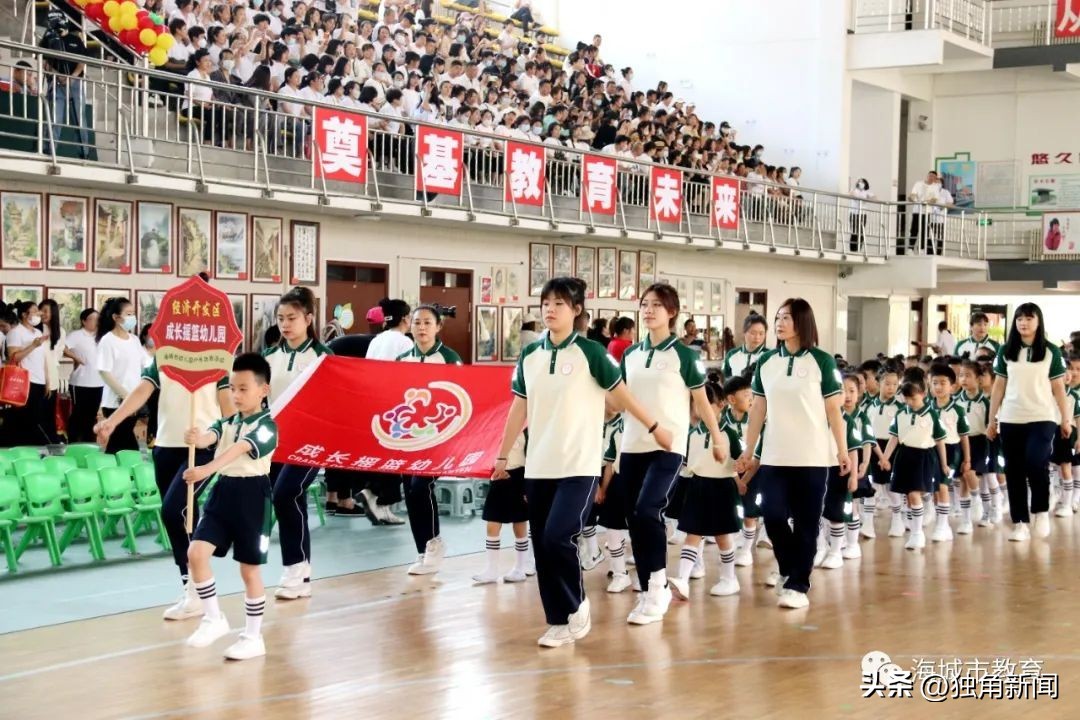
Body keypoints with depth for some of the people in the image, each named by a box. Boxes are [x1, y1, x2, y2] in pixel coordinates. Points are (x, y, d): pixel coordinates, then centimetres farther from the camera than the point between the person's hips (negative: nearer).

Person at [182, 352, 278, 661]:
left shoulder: (266, 426, -11)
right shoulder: (227, 422, 9)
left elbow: (238, 450, -28)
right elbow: (210, 437, -14)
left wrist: (208, 469, -44)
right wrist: (197, 438, -39)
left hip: (251, 495, -6)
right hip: (223, 491, 6)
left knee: (249, 568, 3)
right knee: (196, 553, -8)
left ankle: (253, 637, 16)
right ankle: (214, 619, 8)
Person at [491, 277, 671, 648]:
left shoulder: (590, 352, -6)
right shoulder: (530, 355, 6)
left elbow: (620, 394, 2)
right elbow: (519, 408, 12)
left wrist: (654, 427, 8)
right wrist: (502, 455, 14)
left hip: (579, 465, -5)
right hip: (538, 466, 5)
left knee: (558, 538, -17)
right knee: (542, 546, 3)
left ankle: (577, 604, 7)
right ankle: (559, 622, 13)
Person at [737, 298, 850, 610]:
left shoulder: (821, 361, -4)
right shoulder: (766, 362, 7)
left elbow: (834, 410, -3)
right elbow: (758, 409, 10)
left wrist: (843, 451, -5)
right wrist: (749, 452, 10)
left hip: (813, 457, -3)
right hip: (774, 456, 3)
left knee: (805, 522, 0)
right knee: (772, 515, -2)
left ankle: (798, 585, 7)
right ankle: (788, 567, 24)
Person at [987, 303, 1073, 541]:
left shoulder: (1051, 351, 0)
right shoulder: (1006, 350, 5)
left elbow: (1058, 388, 3)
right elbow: (999, 387, 8)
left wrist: (1066, 419, 1)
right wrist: (991, 419, 7)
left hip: (1042, 418, -3)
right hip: (1011, 420, 3)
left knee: (1036, 463, -19)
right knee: (1014, 471, 3)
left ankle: (1041, 512, 4)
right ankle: (1020, 522, 11)